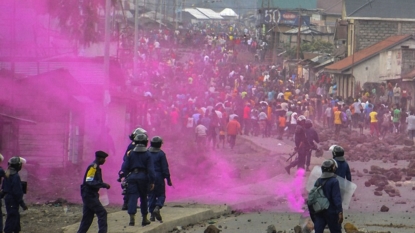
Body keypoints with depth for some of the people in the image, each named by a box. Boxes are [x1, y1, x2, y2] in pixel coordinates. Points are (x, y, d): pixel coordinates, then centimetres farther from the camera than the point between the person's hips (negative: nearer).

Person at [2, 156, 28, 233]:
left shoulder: (7, 175, 6)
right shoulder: (15, 176, -21)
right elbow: (17, 192, -21)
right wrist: (22, 204, -17)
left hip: (8, 198, 9)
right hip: (13, 201, -9)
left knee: (16, 216, 22)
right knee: (12, 218, -5)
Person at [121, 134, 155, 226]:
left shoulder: (131, 153, 3)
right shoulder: (147, 154, -1)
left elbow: (125, 167, 1)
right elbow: (150, 169, -5)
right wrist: (152, 182, -2)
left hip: (132, 177, 0)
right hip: (143, 177, 0)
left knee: (132, 198, -4)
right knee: (143, 198, 12)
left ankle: (132, 218, -20)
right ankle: (144, 219, 20)